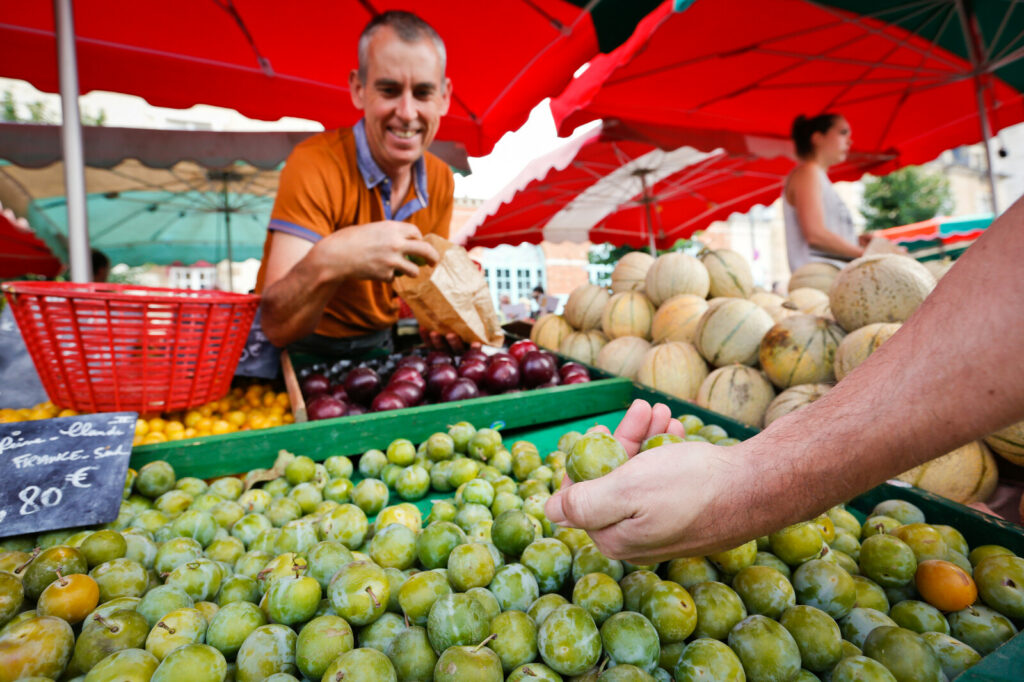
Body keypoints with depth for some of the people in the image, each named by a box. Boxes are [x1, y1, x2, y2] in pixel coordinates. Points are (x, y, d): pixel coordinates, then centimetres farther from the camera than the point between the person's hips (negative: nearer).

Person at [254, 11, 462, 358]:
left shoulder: (440, 179, -3)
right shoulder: (315, 165, -22)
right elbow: (275, 325, -26)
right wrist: (328, 262, -46)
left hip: (378, 343, 6)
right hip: (301, 349, -5)